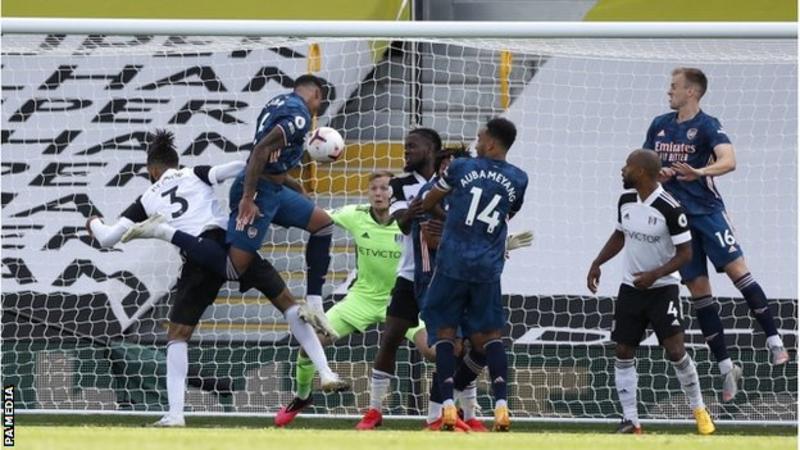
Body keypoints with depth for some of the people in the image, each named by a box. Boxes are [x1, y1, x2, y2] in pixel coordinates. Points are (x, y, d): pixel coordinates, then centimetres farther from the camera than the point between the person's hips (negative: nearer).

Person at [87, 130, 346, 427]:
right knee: (287, 302, 10)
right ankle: (326, 373, 0)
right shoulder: (195, 175, 19)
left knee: (177, 336, 13)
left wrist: (94, 224, 44)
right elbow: (235, 169, -1)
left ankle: (175, 414, 1)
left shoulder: (147, 200, 21)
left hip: (199, 258, 0)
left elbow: (109, 238, 23)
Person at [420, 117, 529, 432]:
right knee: (489, 334, 9)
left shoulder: (460, 167, -1)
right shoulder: (518, 180, 5)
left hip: (453, 262, -2)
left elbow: (427, 204, 12)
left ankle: (448, 404, -5)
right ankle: (501, 403, -7)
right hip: (489, 266, 2)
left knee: (445, 330, 7)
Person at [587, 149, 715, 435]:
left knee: (675, 350, -12)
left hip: (662, 289, -6)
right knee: (623, 352, 1)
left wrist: (655, 275, -25)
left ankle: (699, 409, 7)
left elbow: (685, 253, -16)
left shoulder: (669, 208, -19)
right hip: (630, 289, 6)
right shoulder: (626, 201, 1)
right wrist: (597, 264, 11)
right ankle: (630, 420, 7)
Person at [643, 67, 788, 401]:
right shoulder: (660, 125, 10)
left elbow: (729, 161, -23)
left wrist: (698, 172, -40)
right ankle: (726, 368, 6)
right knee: (698, 290, 2)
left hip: (707, 210, -5)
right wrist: (657, 173, -3)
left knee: (736, 268, -19)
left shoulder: (707, 126, -7)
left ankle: (774, 342, -16)